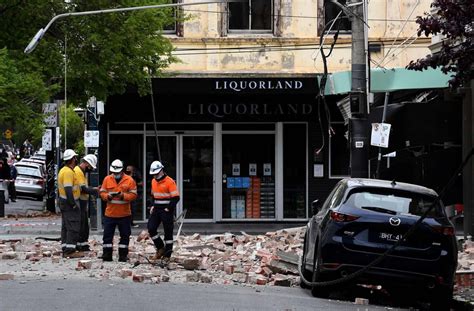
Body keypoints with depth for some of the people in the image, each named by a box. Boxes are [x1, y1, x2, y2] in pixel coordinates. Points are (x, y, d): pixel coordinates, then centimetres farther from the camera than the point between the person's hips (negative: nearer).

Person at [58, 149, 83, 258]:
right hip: (70, 204, -11)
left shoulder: (63, 170, 15)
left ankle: (66, 249, 15)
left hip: (64, 202, 11)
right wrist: (73, 204, -22)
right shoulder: (69, 172, -18)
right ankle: (70, 250, -12)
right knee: (73, 227, -10)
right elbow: (68, 189, -24)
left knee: (66, 227, 12)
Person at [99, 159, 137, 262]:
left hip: (124, 214, -1)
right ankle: (107, 255, 6)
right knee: (107, 234, 0)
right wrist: (108, 196, -16)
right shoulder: (107, 179, 3)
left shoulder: (129, 180, -2)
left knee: (125, 235, 5)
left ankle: (123, 255, 13)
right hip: (110, 213, 1)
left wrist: (123, 195, -20)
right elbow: (102, 193, 5)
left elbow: (133, 195, -5)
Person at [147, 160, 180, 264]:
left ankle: (167, 255, 9)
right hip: (156, 210, 7)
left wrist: (168, 208, -18)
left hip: (167, 210, -7)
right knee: (151, 229, -2)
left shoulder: (169, 182, -13)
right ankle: (161, 248, 16)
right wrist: (153, 206, 9)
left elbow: (176, 197, -15)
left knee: (168, 233, 1)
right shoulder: (154, 181, 11)